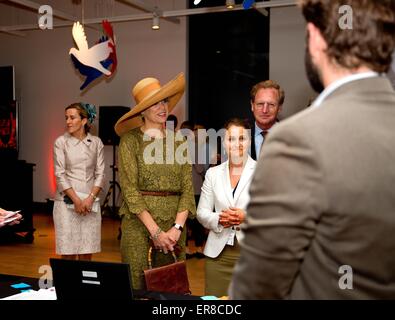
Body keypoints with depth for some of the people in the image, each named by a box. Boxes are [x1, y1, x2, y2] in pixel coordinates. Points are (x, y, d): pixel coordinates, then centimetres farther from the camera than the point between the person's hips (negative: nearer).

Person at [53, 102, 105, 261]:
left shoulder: (96, 142, 6)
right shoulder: (61, 142, 0)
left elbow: (100, 174, 4)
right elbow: (60, 175, -5)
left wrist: (90, 199, -9)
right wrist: (76, 200, -12)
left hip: (90, 202, 2)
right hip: (67, 201, -2)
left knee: (87, 252, 4)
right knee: (68, 251, -1)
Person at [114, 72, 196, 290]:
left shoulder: (178, 142, 9)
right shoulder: (130, 140, 0)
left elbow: (188, 189, 4)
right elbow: (129, 189, -8)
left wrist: (177, 227, -11)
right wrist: (155, 230, -14)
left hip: (174, 225, 3)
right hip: (139, 223, -3)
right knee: (138, 287, 0)